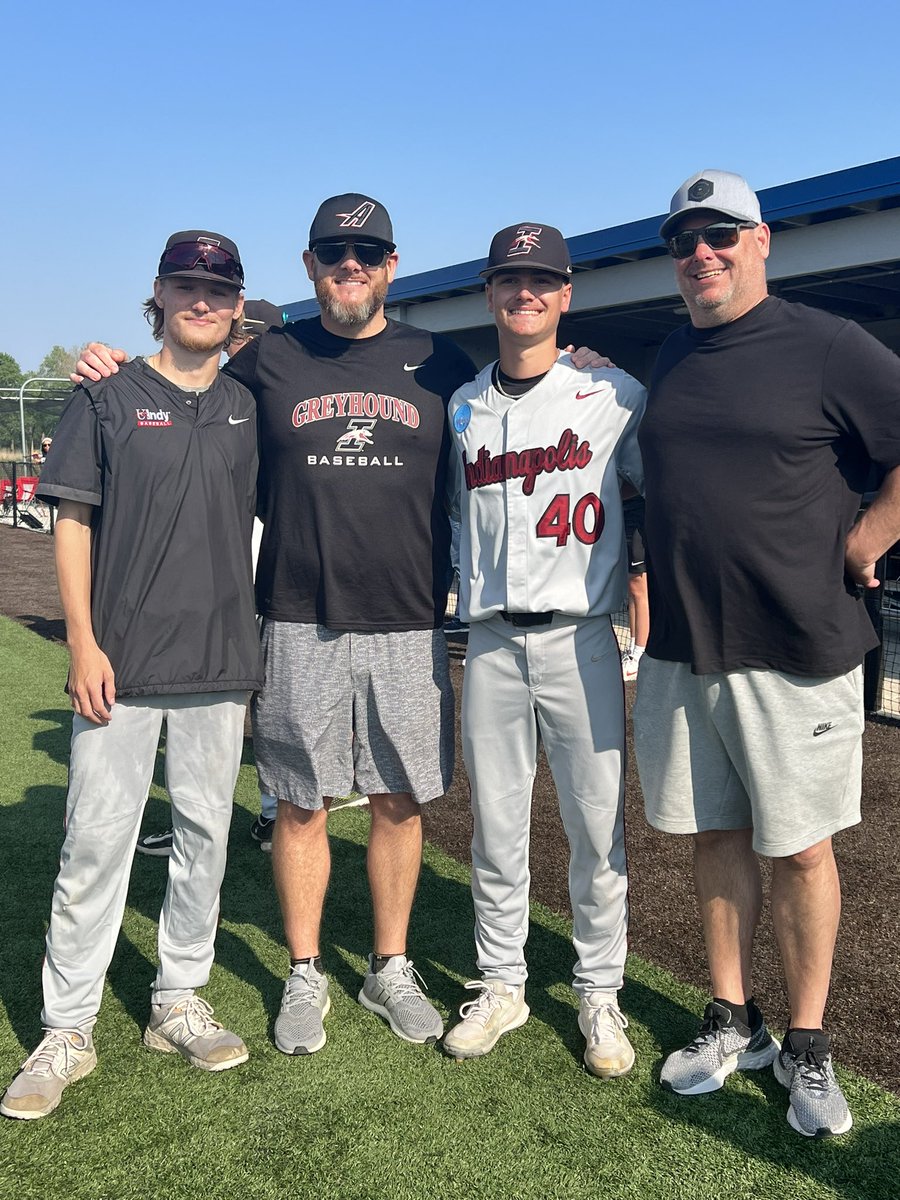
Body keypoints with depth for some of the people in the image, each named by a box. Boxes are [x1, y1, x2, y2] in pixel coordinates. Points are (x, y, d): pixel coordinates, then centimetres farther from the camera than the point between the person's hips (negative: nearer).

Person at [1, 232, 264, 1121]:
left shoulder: (246, 408, 11)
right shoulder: (108, 397, 2)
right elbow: (72, 522, -1)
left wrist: (253, 650, 9)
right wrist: (83, 642, -9)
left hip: (218, 664, 3)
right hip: (120, 664, -3)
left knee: (205, 836, 9)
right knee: (95, 843, 0)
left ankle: (178, 1003, 25)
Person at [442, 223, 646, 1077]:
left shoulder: (614, 395, 2)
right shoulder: (460, 408, 12)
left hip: (580, 638, -2)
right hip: (490, 642, 3)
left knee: (598, 825, 3)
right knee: (496, 826, 9)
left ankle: (600, 993, 19)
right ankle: (501, 985, 24)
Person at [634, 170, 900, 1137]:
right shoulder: (672, 359, 13)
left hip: (795, 652, -5)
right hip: (681, 650, 6)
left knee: (799, 847, 6)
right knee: (715, 836, 13)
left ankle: (807, 1046, 21)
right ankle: (732, 1022, 28)